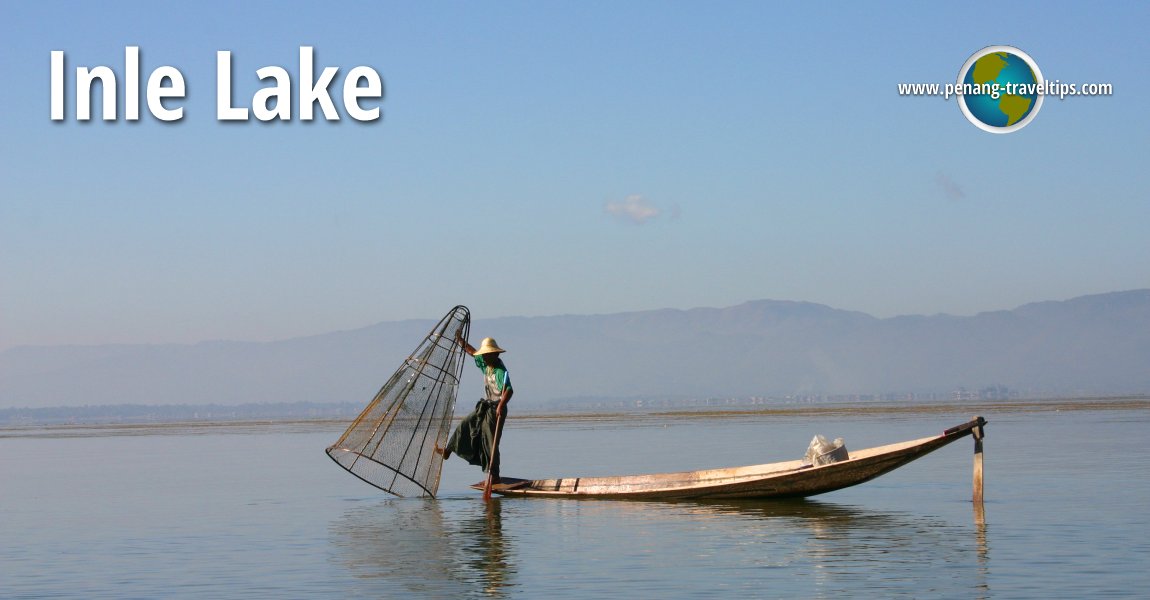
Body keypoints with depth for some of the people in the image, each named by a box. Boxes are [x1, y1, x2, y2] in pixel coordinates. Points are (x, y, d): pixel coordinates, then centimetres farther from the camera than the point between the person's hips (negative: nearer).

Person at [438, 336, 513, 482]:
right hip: (485, 407, 9)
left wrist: (501, 406, -48)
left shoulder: (500, 371, -22)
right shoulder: (486, 365, 4)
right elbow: (473, 352, 21)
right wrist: (460, 340, 24)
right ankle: (448, 451, 29)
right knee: (464, 425, 15)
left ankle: (494, 475, -4)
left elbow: (509, 390, -35)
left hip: (495, 410, -9)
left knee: (490, 442, -8)